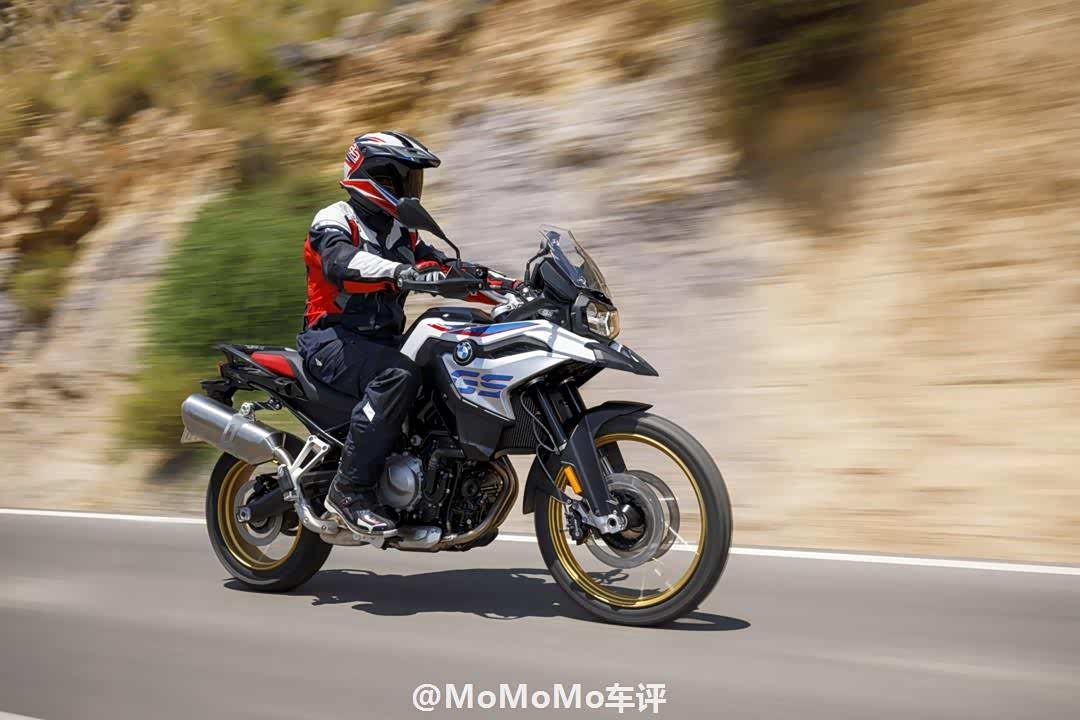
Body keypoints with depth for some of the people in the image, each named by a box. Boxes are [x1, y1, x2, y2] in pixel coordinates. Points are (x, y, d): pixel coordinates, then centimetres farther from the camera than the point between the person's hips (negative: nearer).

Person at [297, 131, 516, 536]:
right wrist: (400, 271, -45)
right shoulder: (335, 220, -4)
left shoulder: (401, 235, 20)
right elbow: (340, 262, -27)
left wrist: (517, 288, 1)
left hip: (382, 341, 8)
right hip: (333, 339, -8)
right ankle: (350, 489, -30)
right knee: (399, 375, -36)